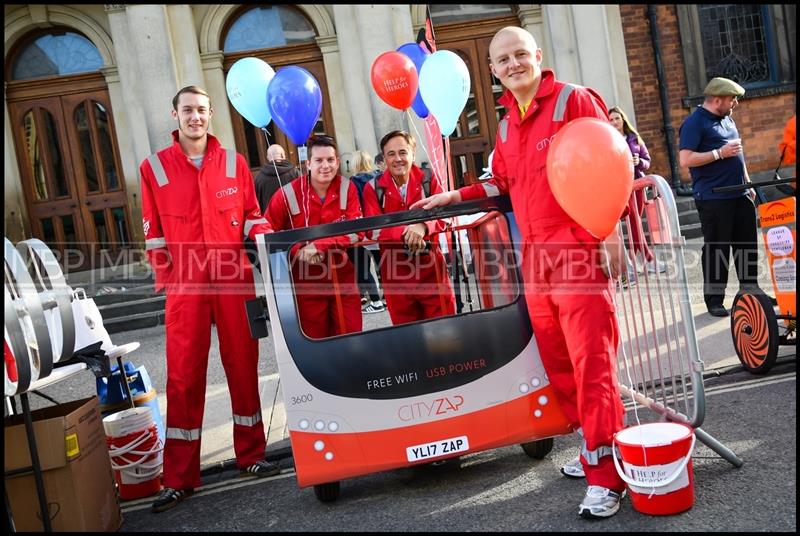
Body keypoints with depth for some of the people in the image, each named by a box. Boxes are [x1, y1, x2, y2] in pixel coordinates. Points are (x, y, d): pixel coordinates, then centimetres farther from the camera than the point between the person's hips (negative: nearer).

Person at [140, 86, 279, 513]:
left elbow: (251, 215, 12)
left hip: (234, 278, 2)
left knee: (243, 365, 8)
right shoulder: (154, 167, 4)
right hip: (185, 285, -1)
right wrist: (167, 279, -1)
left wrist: (261, 232, -8)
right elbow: (154, 233, 4)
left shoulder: (233, 163, 8)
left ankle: (251, 455, 23)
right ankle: (179, 478, 10)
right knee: (184, 374, 1)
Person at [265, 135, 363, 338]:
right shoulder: (288, 194, -10)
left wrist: (319, 245, -24)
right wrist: (299, 250, -21)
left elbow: (356, 230, -12)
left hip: (343, 280, 1)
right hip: (306, 284, -1)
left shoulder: (347, 188, -4)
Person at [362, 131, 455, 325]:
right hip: (395, 270, 0)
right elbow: (374, 230, -11)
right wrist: (405, 232, -28)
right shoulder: (373, 188, -2)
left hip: (430, 265, 0)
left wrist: (423, 226, -28)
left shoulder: (428, 180, 2)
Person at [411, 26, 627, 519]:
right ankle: (596, 448, 26)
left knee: (592, 364, -8)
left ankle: (606, 476, 0)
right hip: (536, 259, 7)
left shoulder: (573, 100, -2)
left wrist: (610, 231, -12)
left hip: (580, 252, -7)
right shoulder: (507, 127, 18)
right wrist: (455, 196, 19)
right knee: (558, 364, 10)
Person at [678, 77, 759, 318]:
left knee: (747, 245, 11)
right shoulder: (694, 123, -9)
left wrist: (748, 183, 22)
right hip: (713, 198, -8)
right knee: (716, 250, -2)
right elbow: (685, 160, -18)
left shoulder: (727, 119, 17)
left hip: (740, 195, 8)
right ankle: (714, 300, 7)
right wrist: (720, 153, -19)